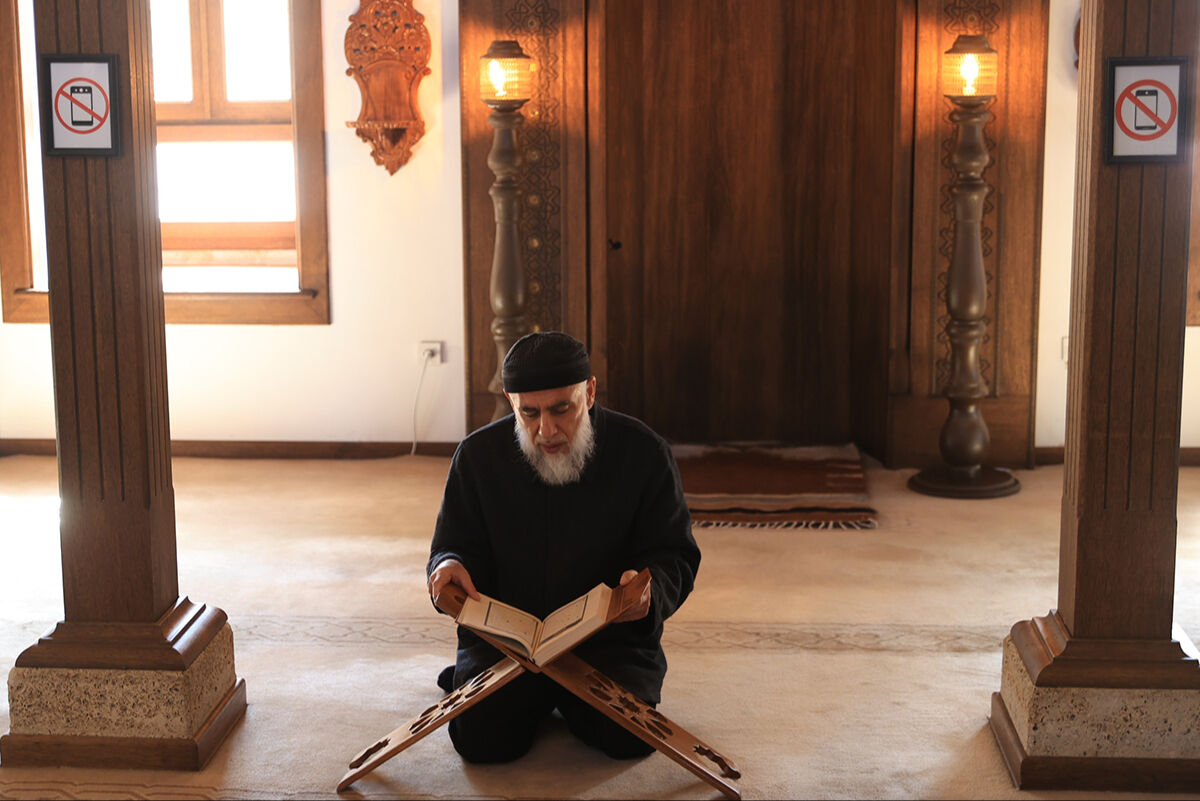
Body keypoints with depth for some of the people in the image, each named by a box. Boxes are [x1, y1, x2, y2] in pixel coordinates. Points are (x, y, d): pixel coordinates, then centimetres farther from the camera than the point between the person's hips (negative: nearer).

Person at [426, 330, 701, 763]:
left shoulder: (643, 451, -8)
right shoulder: (478, 455, -4)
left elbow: (675, 556, -2)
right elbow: (457, 545, 6)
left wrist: (650, 589, -27)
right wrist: (451, 566, -20)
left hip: (611, 636, 0)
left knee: (631, 738, -21)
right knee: (481, 738, -21)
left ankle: (566, 697, 15)